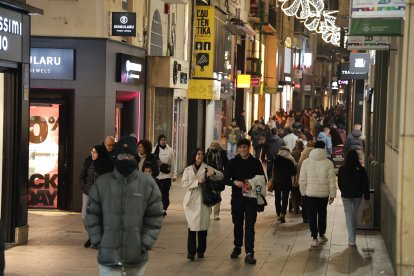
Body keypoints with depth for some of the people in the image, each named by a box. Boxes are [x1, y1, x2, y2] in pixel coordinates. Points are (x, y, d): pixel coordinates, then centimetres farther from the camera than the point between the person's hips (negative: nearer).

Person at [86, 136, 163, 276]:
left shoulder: (148, 183, -1)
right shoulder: (102, 183, 0)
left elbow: (154, 218, 1)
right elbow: (92, 216, 4)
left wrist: (144, 245, -6)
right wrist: (98, 242, -4)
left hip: (136, 256, 1)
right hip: (109, 255, -1)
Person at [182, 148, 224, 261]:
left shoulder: (207, 168, 9)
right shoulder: (188, 169, 8)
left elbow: (221, 176, 3)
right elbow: (184, 183, -3)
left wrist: (214, 172, -18)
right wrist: (197, 182, -14)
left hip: (204, 200, 1)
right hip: (192, 200, -1)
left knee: (203, 226, 3)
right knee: (192, 226, -6)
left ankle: (201, 251, 14)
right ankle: (191, 251, -2)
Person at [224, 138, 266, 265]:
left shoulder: (255, 162, 3)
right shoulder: (233, 162, 3)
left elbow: (262, 180, 5)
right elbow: (226, 179, 1)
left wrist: (252, 184, -13)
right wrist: (235, 182, -18)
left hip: (251, 198, -2)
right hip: (237, 197, 2)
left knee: (250, 225, -8)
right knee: (237, 224, 13)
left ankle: (249, 253, -12)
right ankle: (237, 247, 32)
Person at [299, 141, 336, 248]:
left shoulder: (306, 162, -5)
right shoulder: (328, 163, -6)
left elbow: (302, 180, -2)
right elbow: (332, 181, -4)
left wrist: (303, 192, 10)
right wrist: (332, 194, 4)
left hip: (310, 193, -1)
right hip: (324, 193, 1)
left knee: (312, 215, 4)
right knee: (322, 214, 20)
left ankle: (315, 238, -3)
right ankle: (322, 235, 29)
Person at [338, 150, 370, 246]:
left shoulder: (342, 169, -8)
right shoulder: (361, 170, -9)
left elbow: (339, 183, 4)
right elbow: (365, 184, -6)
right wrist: (366, 197, 1)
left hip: (346, 195, -1)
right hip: (358, 195, 1)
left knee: (349, 215, 0)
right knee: (355, 215, 17)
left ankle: (351, 239, -9)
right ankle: (353, 236, 30)